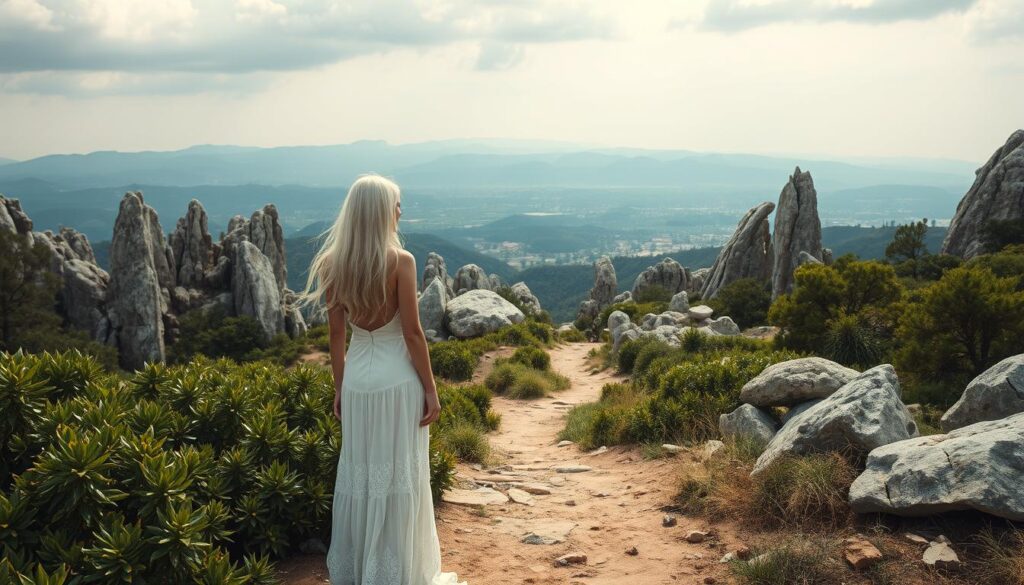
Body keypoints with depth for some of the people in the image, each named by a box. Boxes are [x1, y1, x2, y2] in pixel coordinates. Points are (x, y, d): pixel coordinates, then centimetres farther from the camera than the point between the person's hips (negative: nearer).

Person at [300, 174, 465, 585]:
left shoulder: (334, 264, 0)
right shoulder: (400, 261, -14)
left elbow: (336, 335, 4)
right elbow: (412, 333, -13)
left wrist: (339, 389, 13)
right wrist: (431, 390, -5)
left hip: (357, 380, 5)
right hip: (398, 380, -5)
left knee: (357, 475, 15)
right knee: (398, 477, 6)